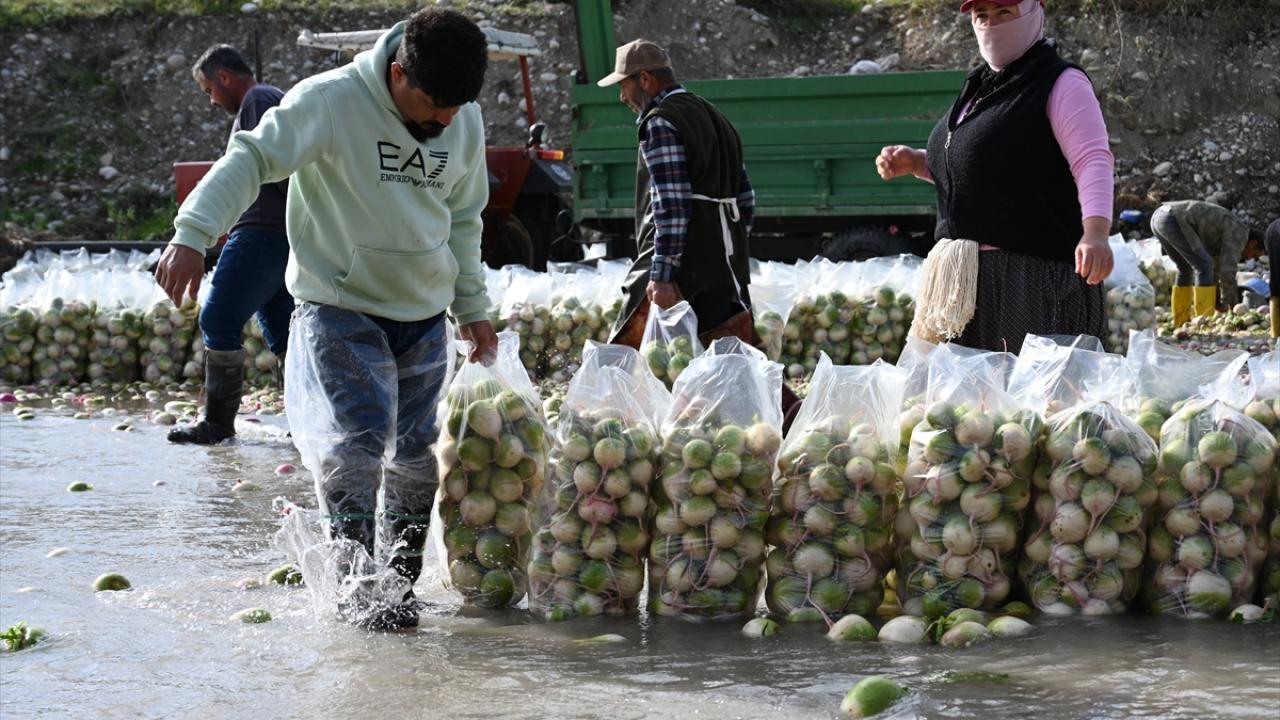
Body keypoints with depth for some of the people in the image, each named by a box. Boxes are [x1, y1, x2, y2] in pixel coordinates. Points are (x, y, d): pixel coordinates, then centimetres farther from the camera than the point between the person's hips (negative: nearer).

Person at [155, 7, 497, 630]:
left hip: (423, 316, 5)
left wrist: (471, 307, 18)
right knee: (357, 439, -18)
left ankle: (399, 583, 20)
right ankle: (356, 587, -10)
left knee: (415, 455, 6)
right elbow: (252, 158, -24)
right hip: (340, 308, -5)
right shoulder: (330, 101, -17)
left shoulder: (466, 122, 2)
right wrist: (192, 235, -37)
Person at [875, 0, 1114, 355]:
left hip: (1036, 271, -8)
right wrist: (915, 162, 14)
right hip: (968, 278, 8)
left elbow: (1093, 162, -17)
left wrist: (1095, 234, -33)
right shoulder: (979, 87, 21)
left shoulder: (1061, 84, -5)